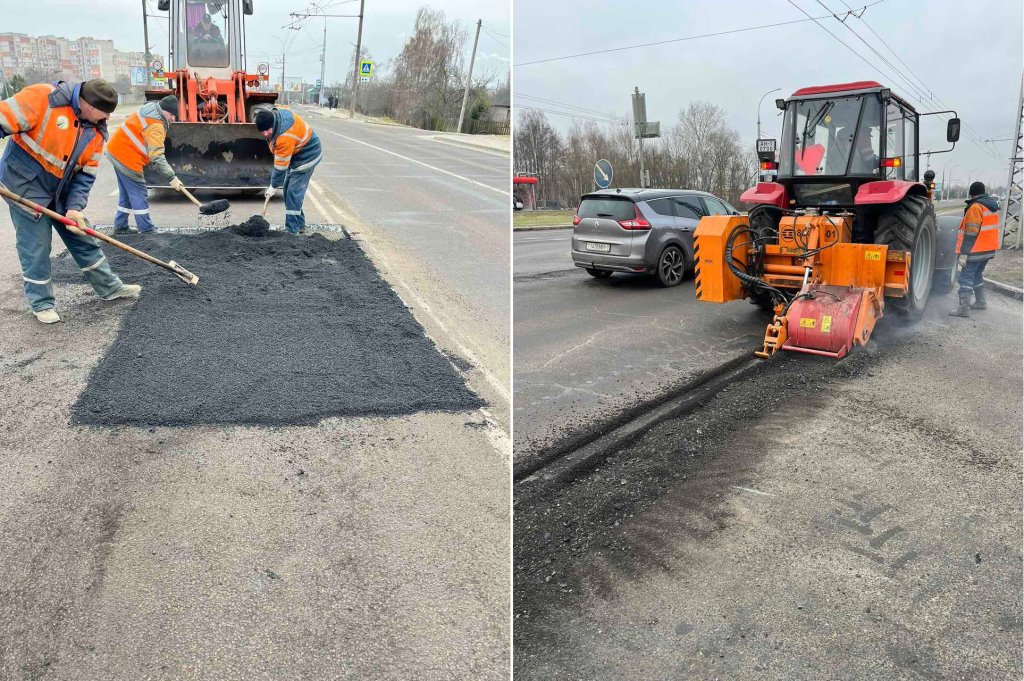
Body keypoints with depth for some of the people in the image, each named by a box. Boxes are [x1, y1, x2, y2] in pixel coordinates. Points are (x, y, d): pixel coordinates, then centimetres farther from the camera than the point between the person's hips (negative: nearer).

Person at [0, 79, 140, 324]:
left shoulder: (96, 130, -2)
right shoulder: (43, 97, -21)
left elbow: (86, 174, 0)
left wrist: (74, 207, -12)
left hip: (61, 192, 6)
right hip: (25, 185, -6)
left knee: (84, 240, 12)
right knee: (35, 246, 0)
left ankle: (109, 287, 25)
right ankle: (41, 303, 13)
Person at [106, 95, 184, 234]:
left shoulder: (149, 109, 8)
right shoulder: (156, 126, -22)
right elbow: (157, 157, -28)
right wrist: (171, 178, -27)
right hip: (127, 160, -10)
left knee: (126, 194, 18)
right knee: (140, 197, -3)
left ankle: (120, 227, 25)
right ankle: (147, 231, 1)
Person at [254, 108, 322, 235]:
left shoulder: (285, 137, -36)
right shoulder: (274, 114, -11)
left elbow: (281, 167, -27)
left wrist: (273, 186, -16)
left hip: (306, 156, -10)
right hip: (296, 153, 10)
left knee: (293, 193, -13)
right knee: (288, 190, 14)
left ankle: (293, 231, -10)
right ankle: (299, 225, 23)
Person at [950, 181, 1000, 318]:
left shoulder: (976, 207, -16)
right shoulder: (993, 205, 13)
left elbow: (971, 231, -20)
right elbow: (991, 227, 20)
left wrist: (964, 250, -13)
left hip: (977, 250, -9)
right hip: (990, 249, 9)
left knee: (966, 277, -8)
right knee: (977, 275, 23)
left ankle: (964, 308, -12)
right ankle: (981, 302, 30)